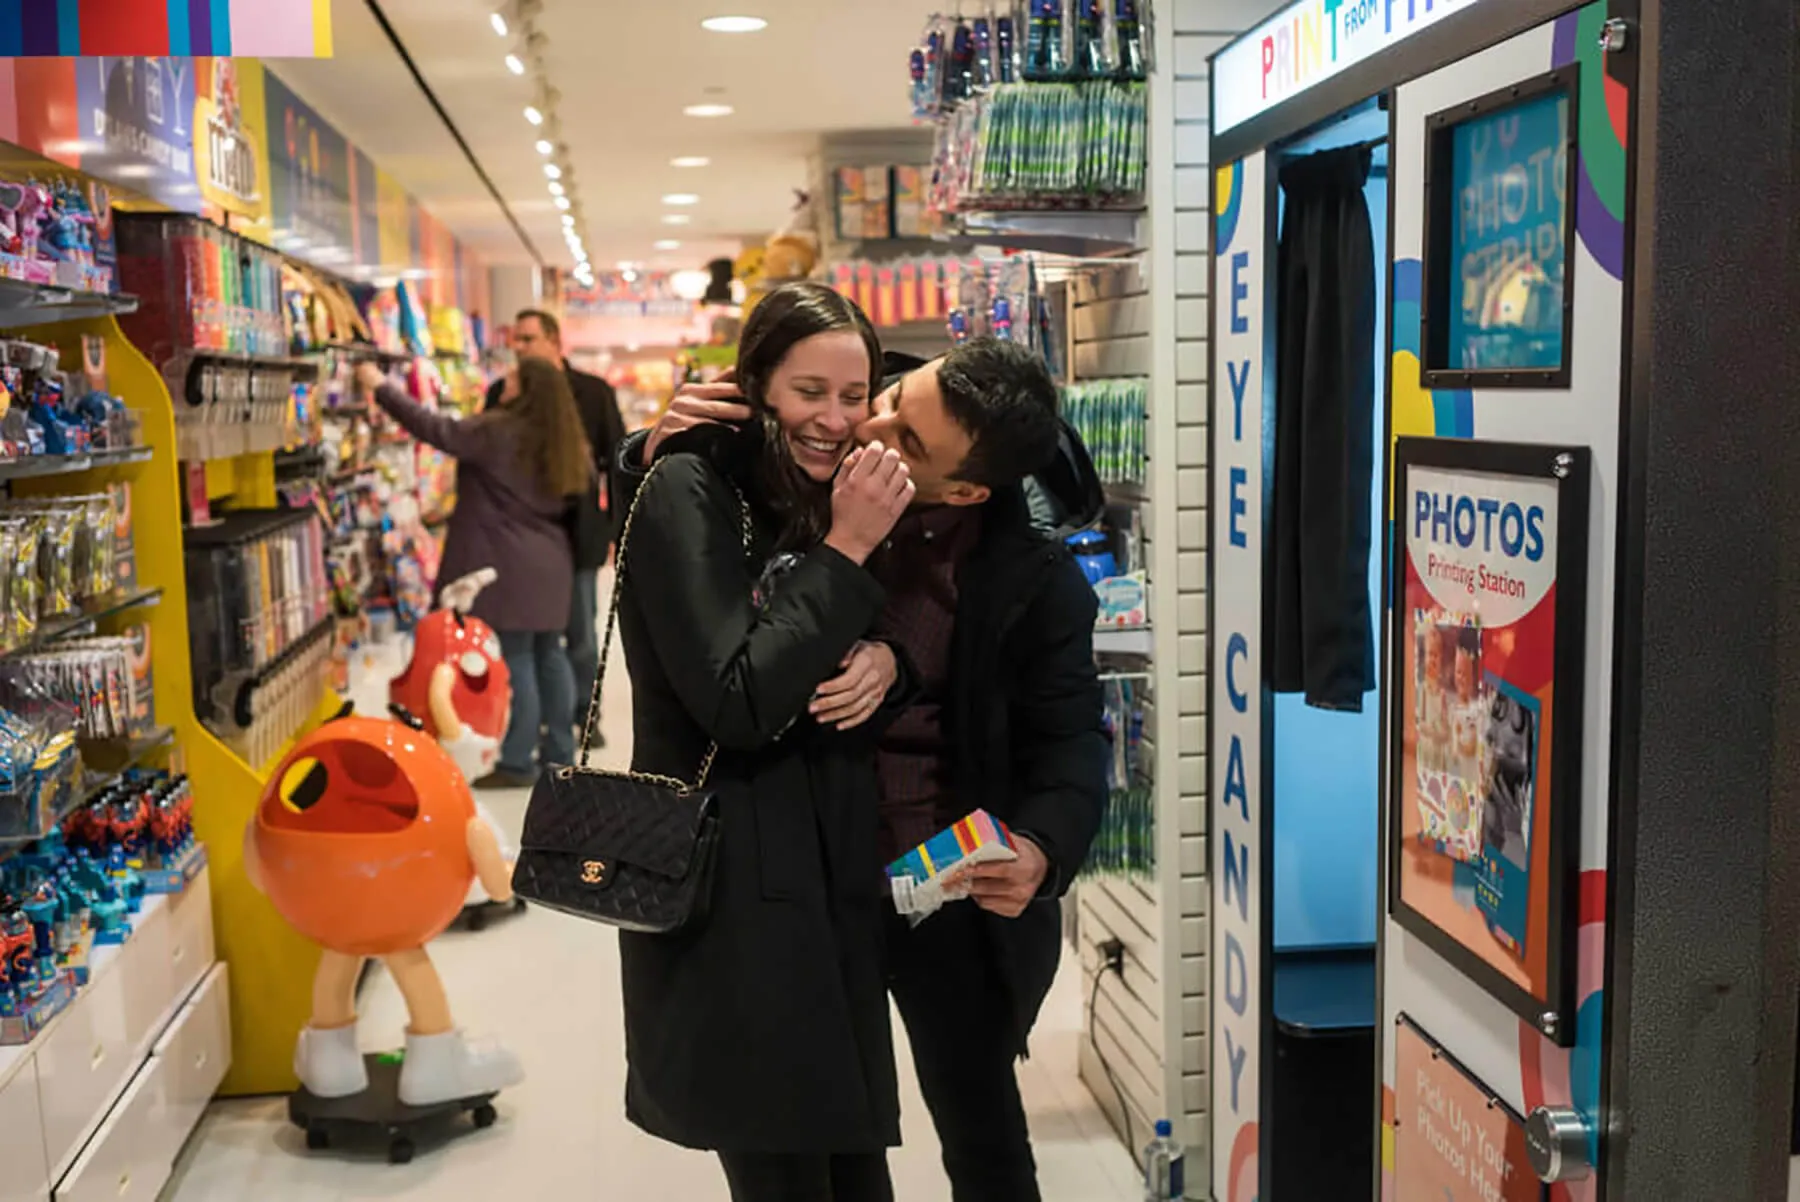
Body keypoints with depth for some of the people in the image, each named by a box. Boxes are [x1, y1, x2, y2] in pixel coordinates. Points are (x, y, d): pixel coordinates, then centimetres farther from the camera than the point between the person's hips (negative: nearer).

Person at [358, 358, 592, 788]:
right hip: (548, 561, 8)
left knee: (517, 659, -5)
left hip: (513, 563, -8)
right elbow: (581, 486, 21)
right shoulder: (563, 442, 8)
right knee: (548, 654, 13)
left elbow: (435, 429, -13)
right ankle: (559, 753, 19)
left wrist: (381, 388, -6)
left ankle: (518, 763, -1)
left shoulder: (496, 431, -14)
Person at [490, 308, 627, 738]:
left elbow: (617, 460, 0)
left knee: (581, 633, 9)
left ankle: (584, 712, 25)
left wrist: (620, 526, -1)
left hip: (579, 530, -1)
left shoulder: (594, 391, -1)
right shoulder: (503, 393, 1)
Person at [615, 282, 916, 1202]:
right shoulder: (686, 491, -13)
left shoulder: (828, 498, 9)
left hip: (836, 878, 7)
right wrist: (846, 549, -22)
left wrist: (887, 662, -10)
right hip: (731, 895, -7)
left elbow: (871, 643, 14)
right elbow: (738, 704, -22)